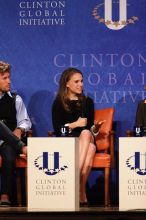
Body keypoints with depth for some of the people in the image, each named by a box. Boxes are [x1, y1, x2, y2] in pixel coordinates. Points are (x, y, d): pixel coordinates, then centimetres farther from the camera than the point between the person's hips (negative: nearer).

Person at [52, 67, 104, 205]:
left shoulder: (87, 102, 18)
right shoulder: (58, 103, 8)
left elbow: (90, 129, 14)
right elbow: (57, 129, -1)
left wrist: (95, 127, -9)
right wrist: (75, 124, -11)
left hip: (86, 138, 2)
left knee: (86, 133, -38)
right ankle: (81, 194, -44)